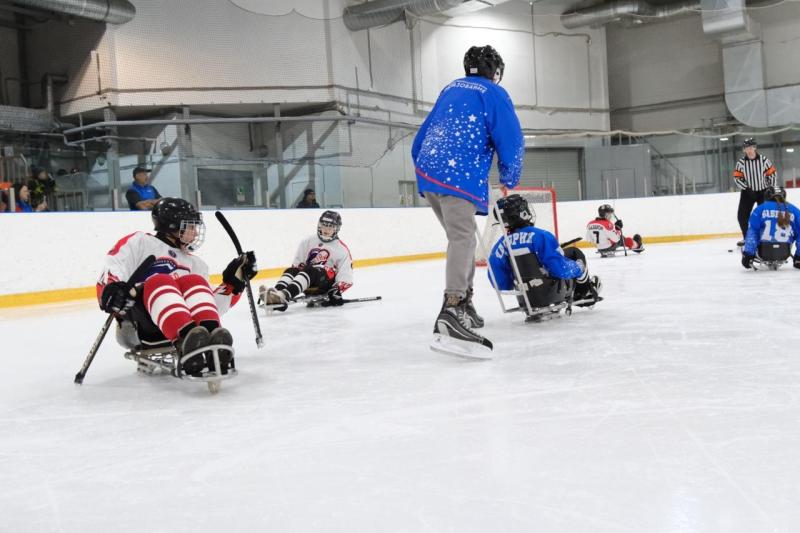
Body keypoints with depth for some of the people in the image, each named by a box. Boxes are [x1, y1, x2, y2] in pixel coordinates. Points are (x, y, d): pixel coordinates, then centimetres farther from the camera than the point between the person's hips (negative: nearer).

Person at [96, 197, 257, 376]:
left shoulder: (194, 263, 28)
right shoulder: (140, 242, 15)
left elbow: (210, 306, 19)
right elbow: (112, 269, -3)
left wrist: (233, 282, 10)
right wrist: (112, 289, -24)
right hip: (140, 325, -3)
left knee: (194, 282, -23)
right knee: (160, 282, -32)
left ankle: (212, 341, -49)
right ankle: (186, 342, -59)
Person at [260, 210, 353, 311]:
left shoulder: (342, 249, 2)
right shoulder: (308, 241, 12)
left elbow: (346, 276, -5)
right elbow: (297, 264, 12)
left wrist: (338, 290, -20)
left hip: (326, 283, -5)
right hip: (308, 285, 5)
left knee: (308, 271, -35)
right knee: (291, 271, -25)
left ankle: (284, 295, -64)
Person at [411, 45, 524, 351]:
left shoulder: (450, 89, 26)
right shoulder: (493, 93, 5)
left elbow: (422, 136, 26)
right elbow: (511, 141, -3)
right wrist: (509, 180, 12)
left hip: (427, 173, 8)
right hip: (459, 175, -8)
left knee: (461, 236, 20)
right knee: (463, 239, -19)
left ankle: (463, 302, 23)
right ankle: (450, 312, -34)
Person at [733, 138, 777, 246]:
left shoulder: (764, 160, -9)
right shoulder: (741, 162, -8)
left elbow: (772, 173, -2)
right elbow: (737, 178, -7)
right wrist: (746, 188, -17)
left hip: (763, 191, -1)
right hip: (747, 192, 1)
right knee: (742, 215, -5)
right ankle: (746, 238, 9)